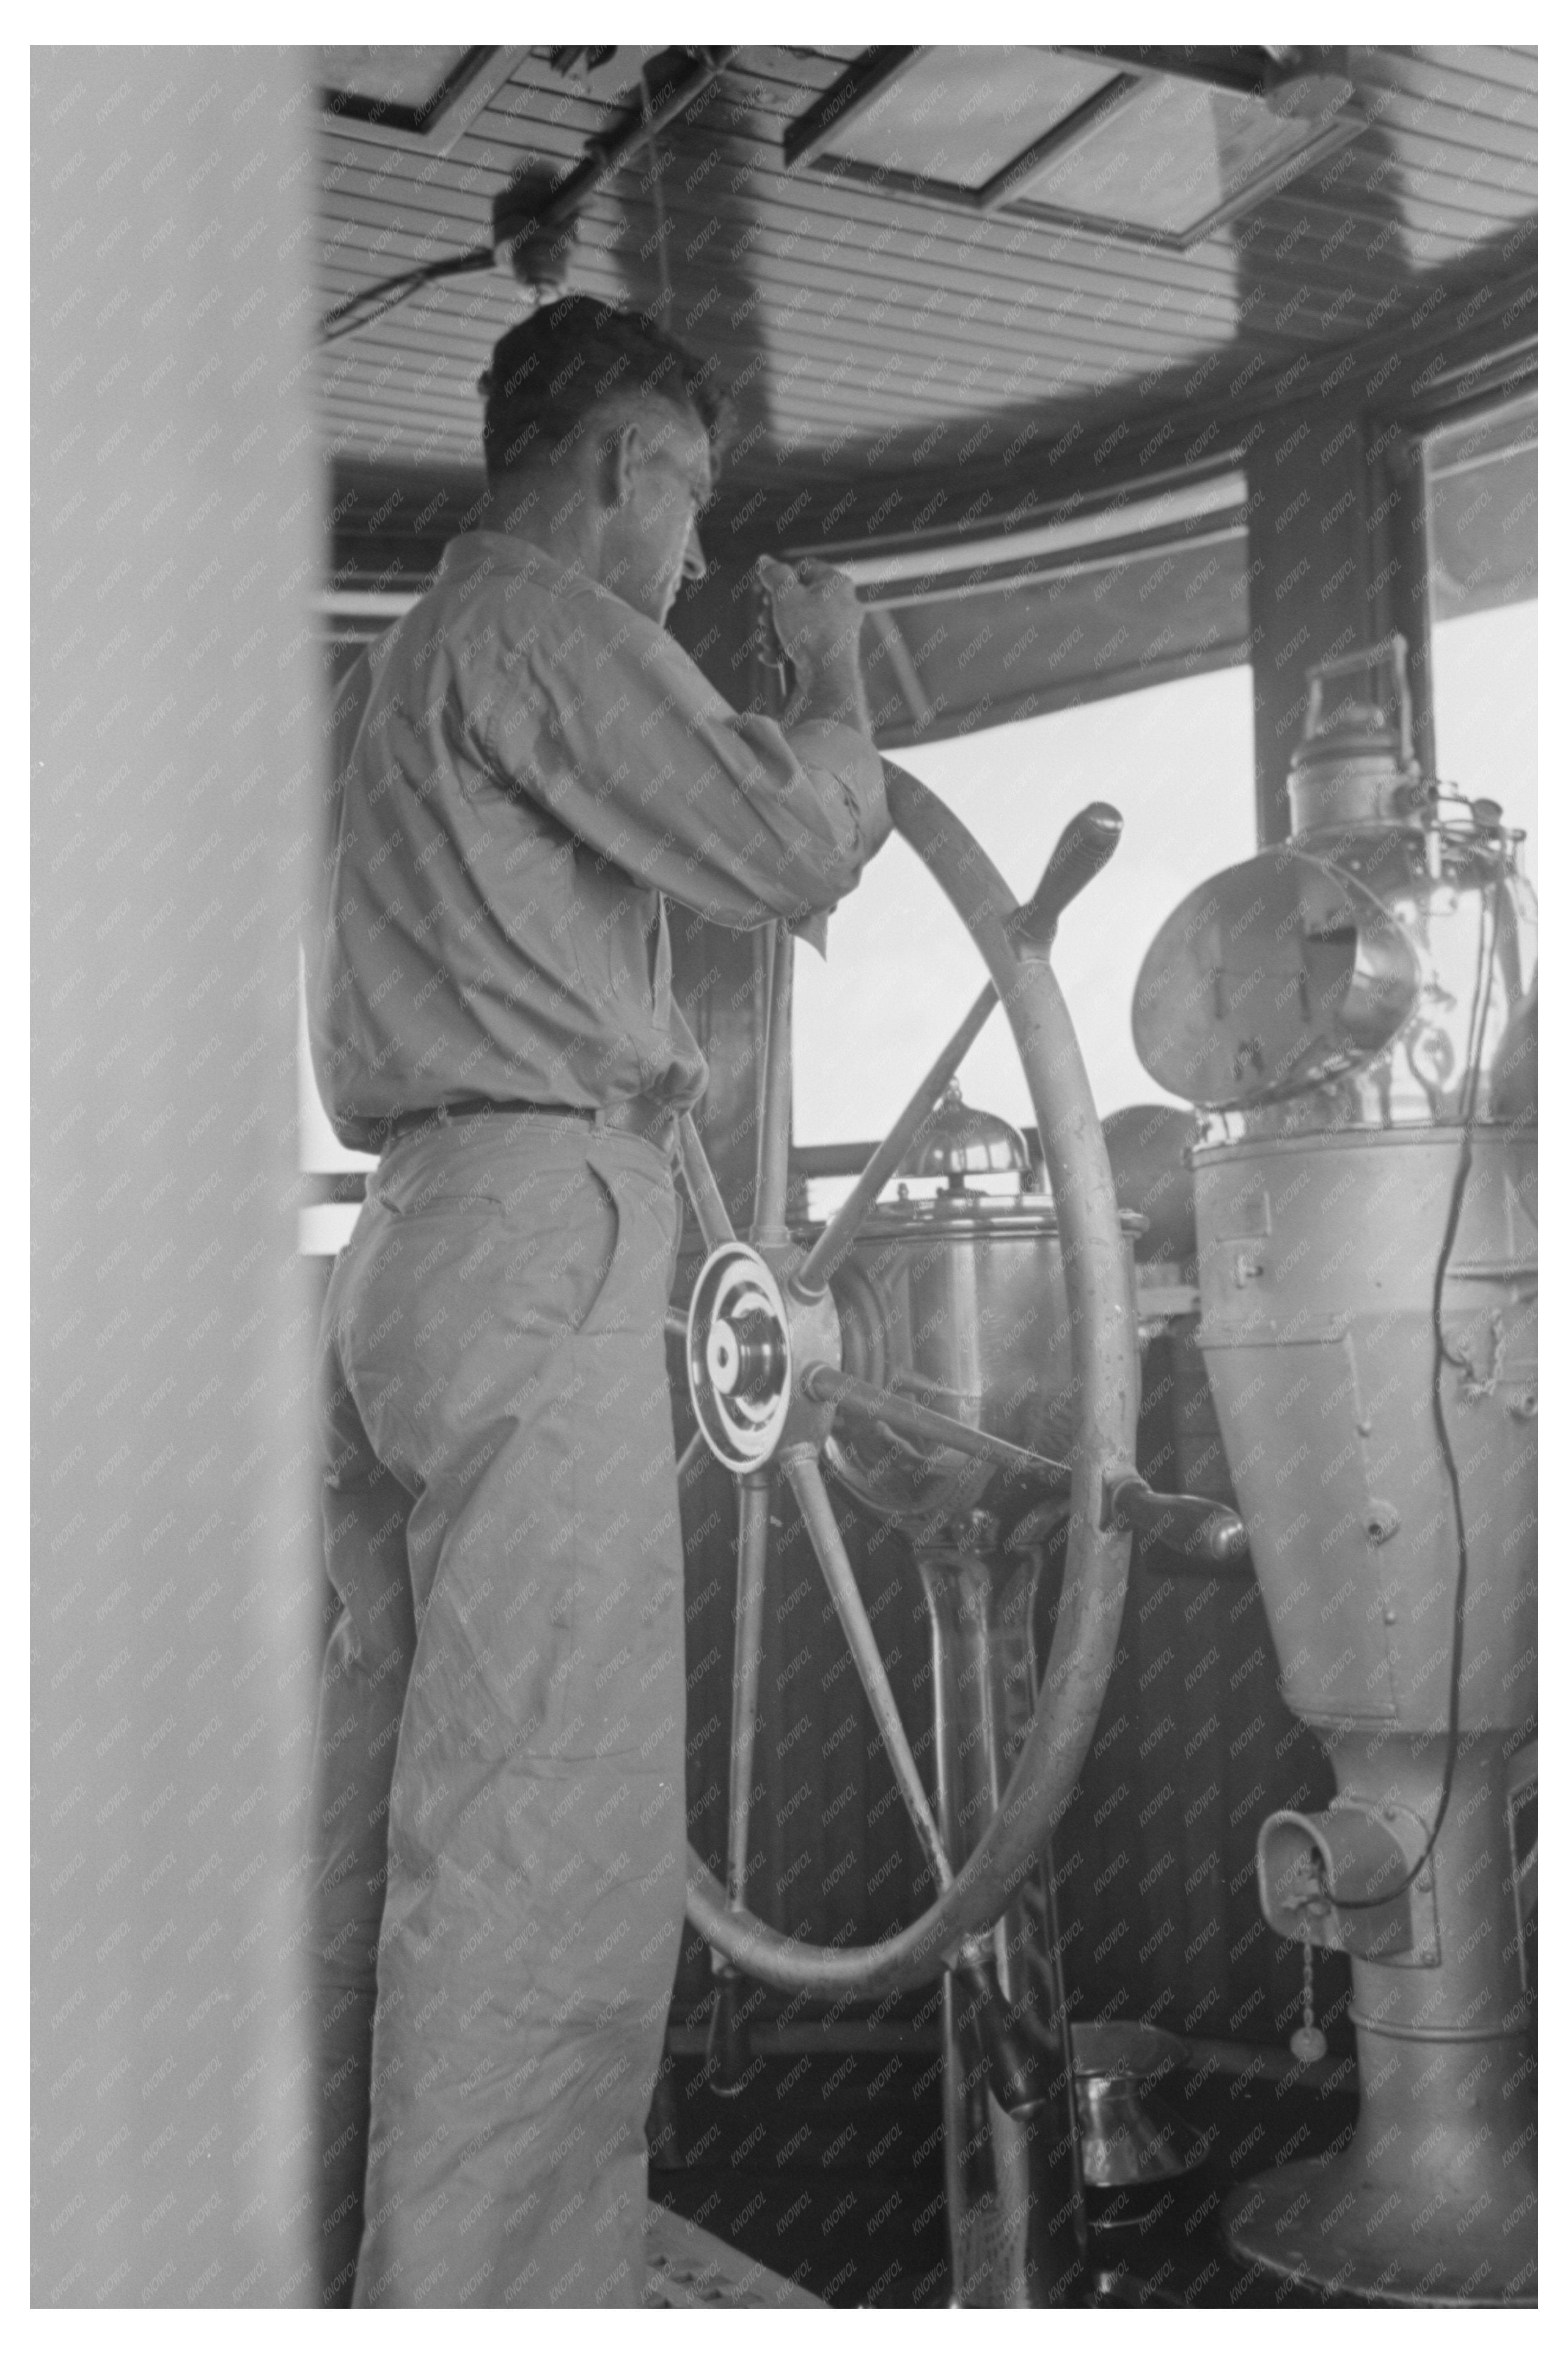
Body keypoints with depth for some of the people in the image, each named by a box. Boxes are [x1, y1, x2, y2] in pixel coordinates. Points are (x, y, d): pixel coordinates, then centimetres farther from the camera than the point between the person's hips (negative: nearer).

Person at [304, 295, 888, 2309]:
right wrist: (830, 674, 8)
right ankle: (487, 2292, -6)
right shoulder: (541, 620, -3)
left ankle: (340, 2265, 19)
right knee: (546, 1836, -10)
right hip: (537, 1229, -10)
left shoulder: (390, 669, 28)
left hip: (407, 1240, 10)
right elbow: (786, 851, -11)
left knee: (389, 1801, 11)